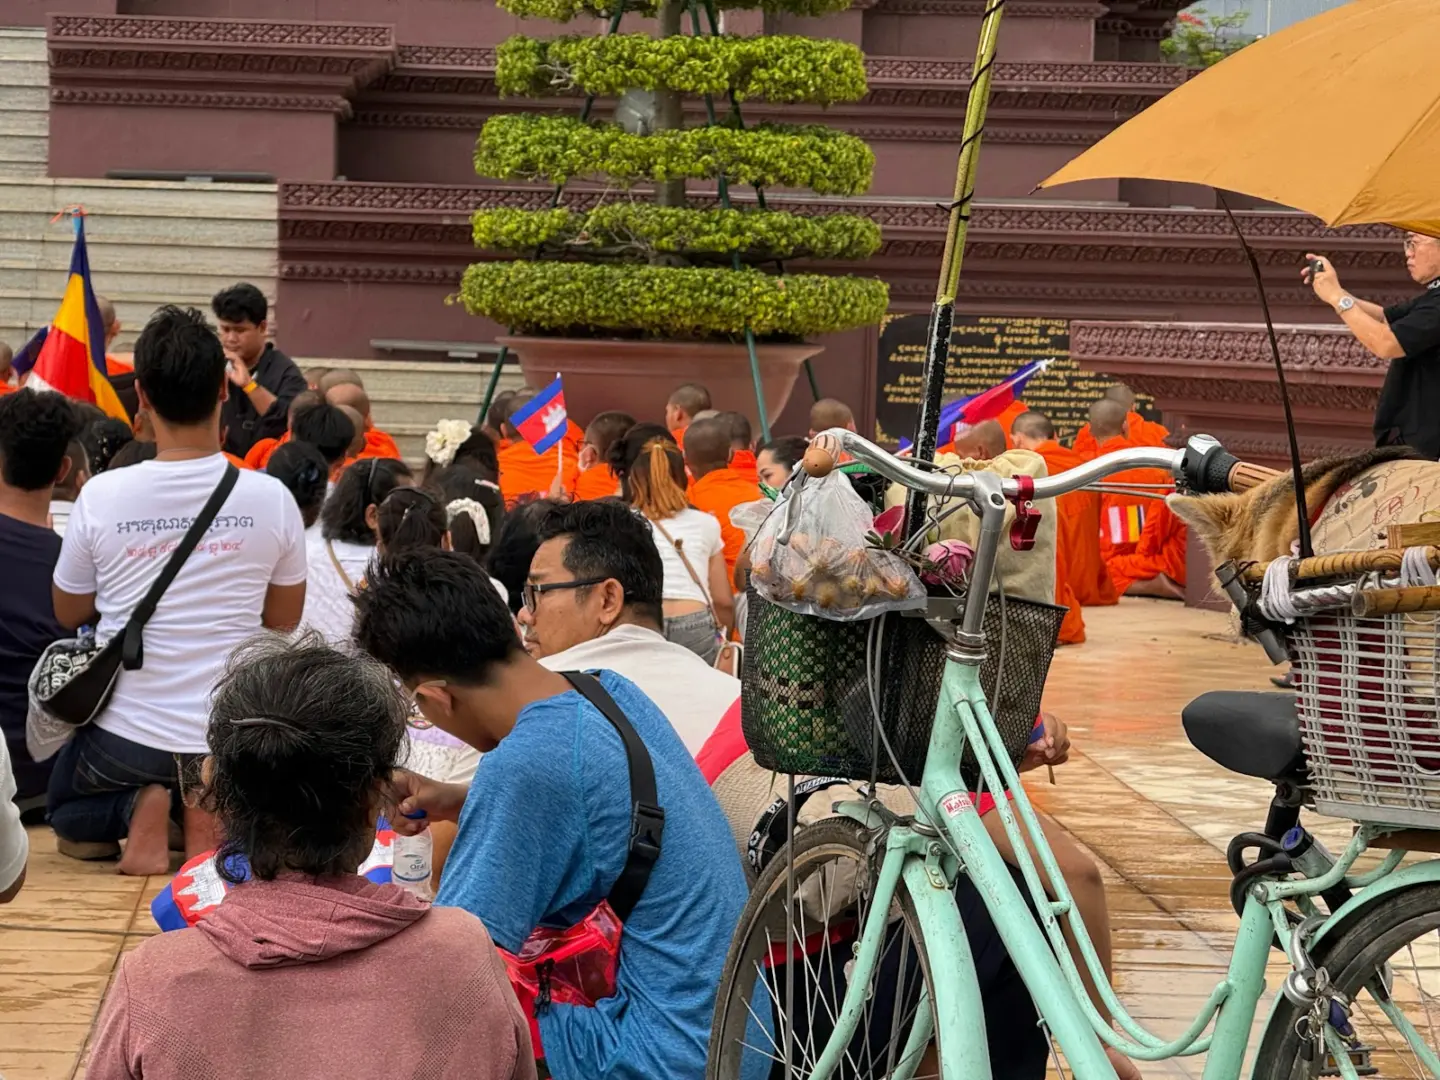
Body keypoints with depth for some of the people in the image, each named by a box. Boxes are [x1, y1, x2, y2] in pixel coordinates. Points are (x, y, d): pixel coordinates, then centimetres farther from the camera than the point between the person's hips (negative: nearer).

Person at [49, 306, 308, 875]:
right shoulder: (271, 498, -11)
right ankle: (208, 810, 1)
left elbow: (69, 614, 4)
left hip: (125, 733, -1)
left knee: (65, 808, 31)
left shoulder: (101, 496, -14)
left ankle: (136, 811, -3)